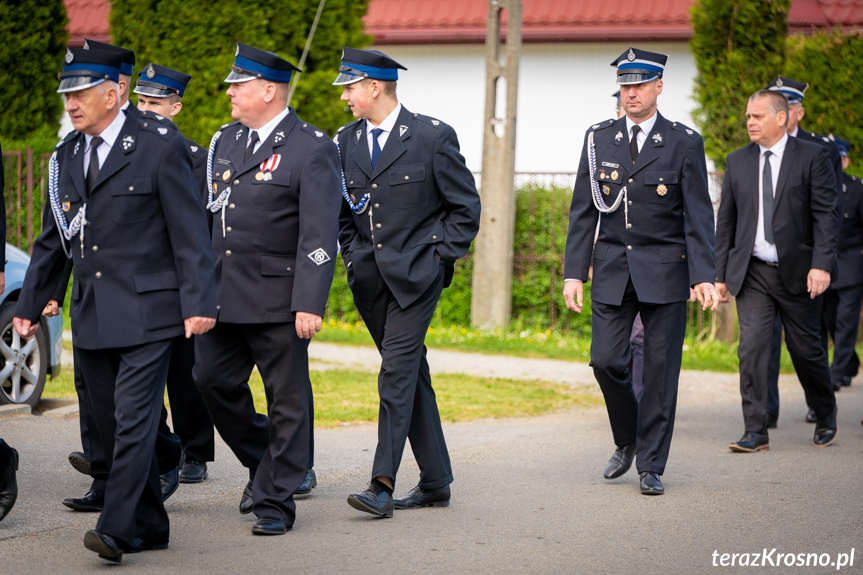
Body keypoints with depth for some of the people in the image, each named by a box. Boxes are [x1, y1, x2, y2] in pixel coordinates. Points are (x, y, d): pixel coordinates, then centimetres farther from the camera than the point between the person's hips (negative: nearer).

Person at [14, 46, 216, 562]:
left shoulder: (160, 147, -6)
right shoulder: (65, 156, 13)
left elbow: (190, 233, -8)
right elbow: (52, 241, 21)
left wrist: (199, 303, -14)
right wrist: (30, 305, 19)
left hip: (147, 311, -7)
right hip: (92, 316, 7)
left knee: (134, 418, -13)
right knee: (109, 423, 8)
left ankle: (117, 529, -15)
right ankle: (150, 527, 19)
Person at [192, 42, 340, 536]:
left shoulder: (313, 150, -9)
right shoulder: (227, 139, 13)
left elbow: (320, 235, -14)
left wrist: (310, 304, -21)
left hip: (277, 299, -7)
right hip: (225, 293, 7)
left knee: (287, 398, 2)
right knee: (213, 379, 6)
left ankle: (276, 500, 10)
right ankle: (264, 461, 27)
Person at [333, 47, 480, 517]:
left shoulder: (432, 136, -6)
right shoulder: (346, 140, 9)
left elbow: (465, 207, -1)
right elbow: (341, 210, 21)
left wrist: (437, 258, -6)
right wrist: (353, 257, 11)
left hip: (416, 273, -5)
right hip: (369, 279, 5)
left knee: (398, 370, -14)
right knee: (412, 373, 10)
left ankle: (383, 483, -18)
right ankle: (435, 482, 17)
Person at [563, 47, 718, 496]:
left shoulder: (684, 142, -1)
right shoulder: (599, 139, 6)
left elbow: (698, 215, -5)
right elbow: (583, 211, 8)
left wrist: (703, 276, -15)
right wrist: (574, 272, 1)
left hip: (664, 272, -2)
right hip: (613, 268, 2)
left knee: (660, 368, 0)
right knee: (606, 360, -4)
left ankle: (651, 467, 8)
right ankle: (626, 441, 21)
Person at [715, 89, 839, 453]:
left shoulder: (812, 157, -2)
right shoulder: (737, 162, 8)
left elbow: (827, 214, -6)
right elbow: (726, 221, 11)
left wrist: (821, 265, -16)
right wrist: (721, 273, 7)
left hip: (797, 272, -2)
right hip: (751, 273, 2)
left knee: (806, 348, 7)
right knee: (751, 348, -8)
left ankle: (826, 415, 31)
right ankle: (755, 432, -5)